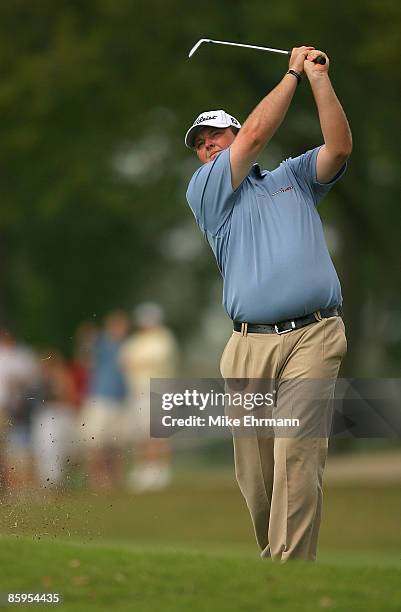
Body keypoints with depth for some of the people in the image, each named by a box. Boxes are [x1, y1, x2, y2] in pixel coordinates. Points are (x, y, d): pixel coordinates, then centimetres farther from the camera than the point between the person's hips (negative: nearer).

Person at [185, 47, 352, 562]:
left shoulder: (294, 177, 23)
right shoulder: (204, 192, 15)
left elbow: (339, 147, 6)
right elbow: (257, 133, 5)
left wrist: (318, 77, 2)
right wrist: (293, 73, 11)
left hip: (311, 337, -1)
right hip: (248, 344, 1)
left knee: (296, 456, -15)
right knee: (253, 470, -1)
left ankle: (290, 565, -21)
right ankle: (270, 555, 13)